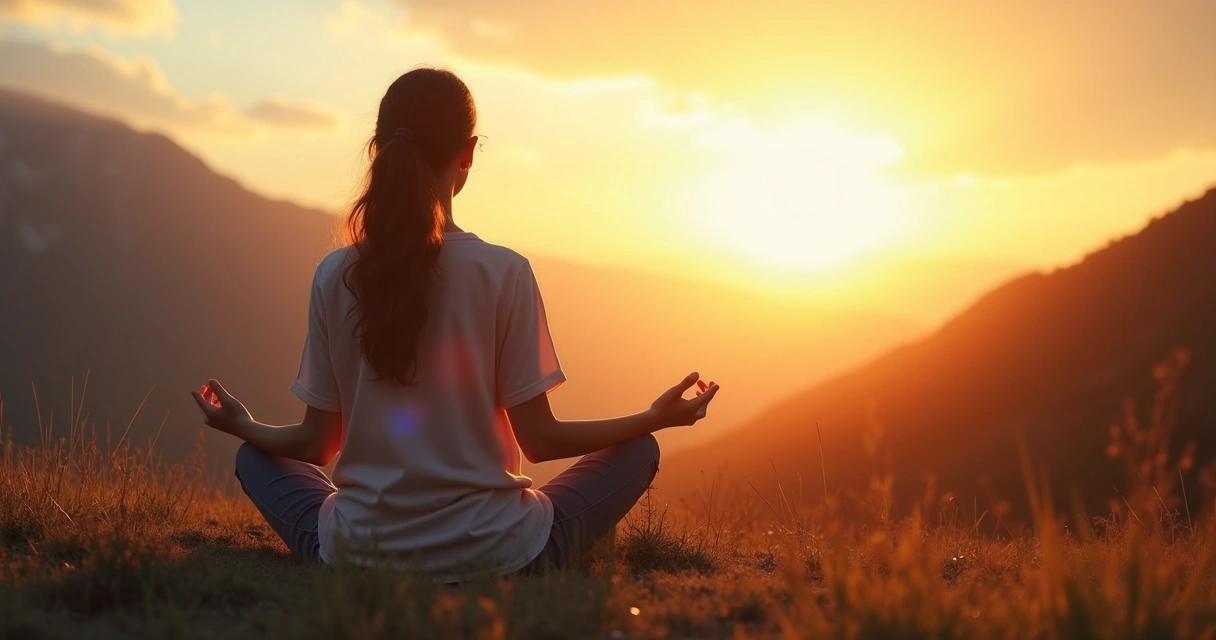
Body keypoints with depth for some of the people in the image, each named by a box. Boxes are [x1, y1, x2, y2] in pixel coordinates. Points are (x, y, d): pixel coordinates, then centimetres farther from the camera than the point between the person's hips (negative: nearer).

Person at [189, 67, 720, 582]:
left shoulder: (335, 276, -5)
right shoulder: (503, 273, -12)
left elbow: (316, 444, 1)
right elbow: (540, 440, -9)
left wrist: (244, 427, 23)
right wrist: (656, 418, 4)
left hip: (357, 556, 2)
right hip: (491, 558, -1)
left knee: (255, 458, 29)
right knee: (637, 453, 19)